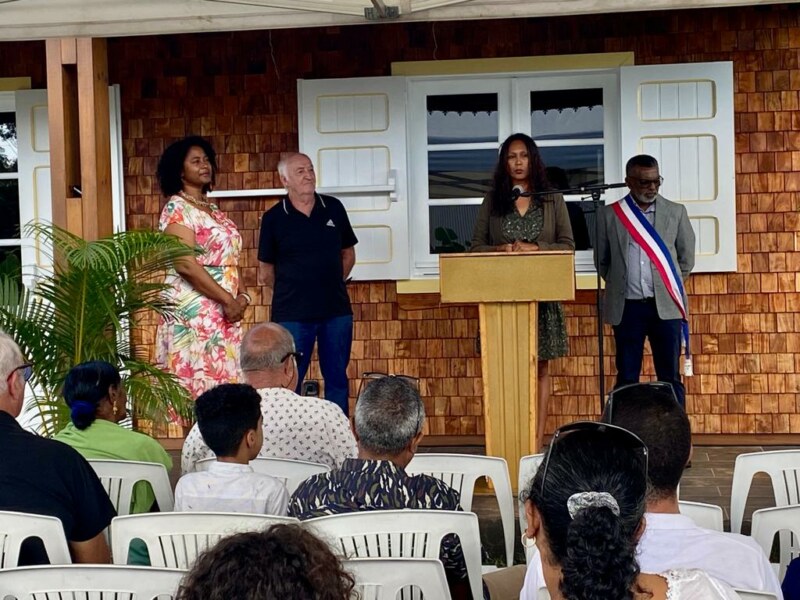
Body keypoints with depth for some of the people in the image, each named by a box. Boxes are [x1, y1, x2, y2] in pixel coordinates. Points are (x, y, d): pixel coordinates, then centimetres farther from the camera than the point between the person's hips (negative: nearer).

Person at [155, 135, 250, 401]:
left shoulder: (213, 209, 17)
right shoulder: (177, 209, -8)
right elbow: (186, 264, -18)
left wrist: (241, 296, 0)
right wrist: (228, 300, -16)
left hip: (223, 313, 8)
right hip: (193, 312, -8)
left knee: (223, 382, 8)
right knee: (198, 386, -8)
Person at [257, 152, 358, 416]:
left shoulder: (333, 208, 3)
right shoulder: (273, 218, -3)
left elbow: (348, 254, 14)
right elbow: (266, 271, 5)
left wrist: (331, 285, 10)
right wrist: (290, 295, 7)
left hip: (336, 311, 3)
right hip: (292, 315, -2)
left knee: (337, 379, 10)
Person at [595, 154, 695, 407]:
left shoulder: (676, 212, 7)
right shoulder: (609, 215, 4)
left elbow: (686, 258, 13)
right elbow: (601, 260, 13)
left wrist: (669, 287, 13)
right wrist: (619, 285, 11)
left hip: (666, 307, 0)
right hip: (627, 307, 0)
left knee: (670, 377, 2)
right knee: (627, 378, 4)